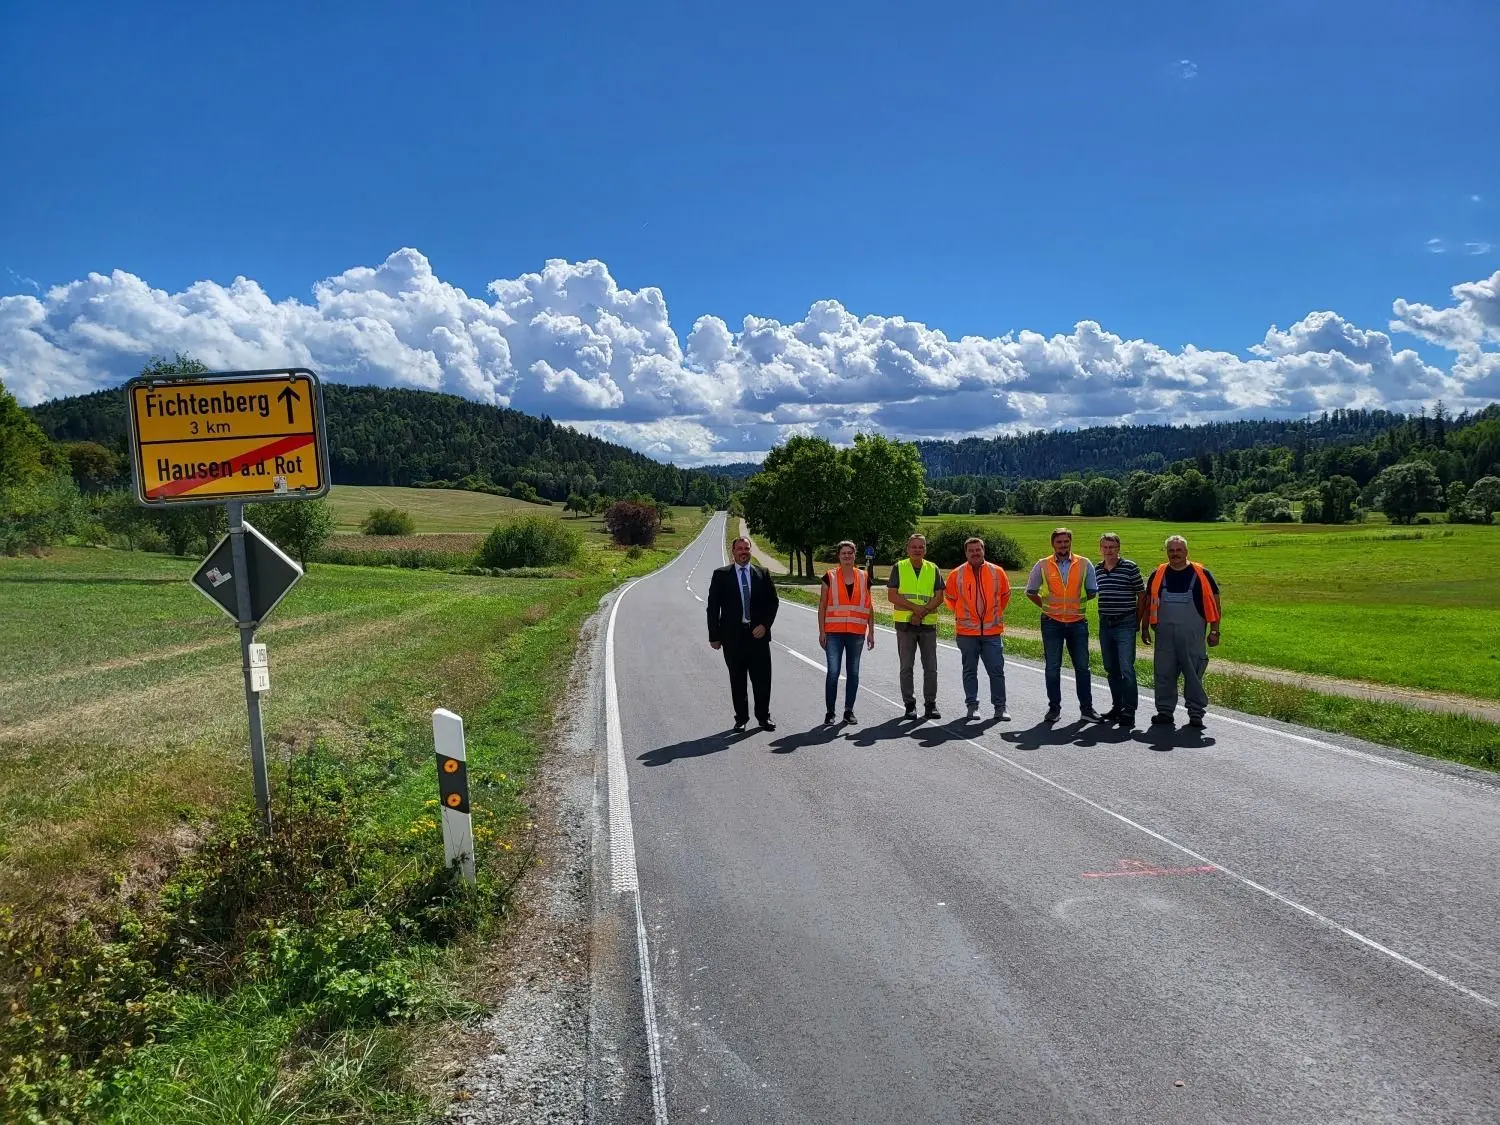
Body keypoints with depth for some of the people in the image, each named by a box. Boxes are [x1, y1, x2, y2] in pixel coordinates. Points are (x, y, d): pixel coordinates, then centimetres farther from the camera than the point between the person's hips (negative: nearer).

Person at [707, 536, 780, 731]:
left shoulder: (763, 573, 7)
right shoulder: (721, 575, 3)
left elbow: (773, 601, 8)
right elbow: (713, 607, 2)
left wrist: (765, 625, -6)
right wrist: (714, 635, -2)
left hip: (758, 634, 1)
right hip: (732, 635, -1)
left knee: (762, 678, 2)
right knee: (737, 679, 6)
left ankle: (763, 716, 15)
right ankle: (741, 717, 17)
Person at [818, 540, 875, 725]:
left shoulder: (864, 578, 7)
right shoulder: (830, 577, 2)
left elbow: (869, 607, 10)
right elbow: (822, 605, 4)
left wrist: (871, 632, 6)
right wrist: (821, 631, -2)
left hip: (857, 633, 2)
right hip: (834, 633, -2)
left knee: (853, 672, 7)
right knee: (833, 672, -6)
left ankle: (849, 710, 17)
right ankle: (830, 711, 3)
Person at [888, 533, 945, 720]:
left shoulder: (933, 569, 8)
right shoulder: (898, 568, 3)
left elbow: (939, 597, 1)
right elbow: (893, 596, -6)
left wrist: (922, 612, -13)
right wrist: (915, 607, -16)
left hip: (928, 623, 1)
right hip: (905, 623, -1)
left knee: (930, 667, 3)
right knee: (906, 666, 3)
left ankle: (931, 704, 12)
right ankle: (909, 704, 11)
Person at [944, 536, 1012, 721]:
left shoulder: (997, 572, 2)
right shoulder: (956, 575, -1)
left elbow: (1005, 595, 17)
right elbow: (950, 598, 14)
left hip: (992, 631, 0)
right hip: (966, 632, 0)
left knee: (997, 670, 1)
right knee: (970, 671, 7)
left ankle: (1000, 707, 9)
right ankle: (972, 706, 15)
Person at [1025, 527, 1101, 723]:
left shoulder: (1084, 564, 1)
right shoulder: (1042, 565, 0)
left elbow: (1092, 591, 12)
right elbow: (1030, 591, 11)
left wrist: (1076, 602, 8)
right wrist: (1046, 606, 8)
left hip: (1078, 622, 1)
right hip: (1052, 622, 0)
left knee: (1082, 666, 6)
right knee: (1052, 667, 5)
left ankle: (1086, 707, 15)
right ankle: (1054, 707, 14)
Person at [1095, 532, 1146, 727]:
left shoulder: (1130, 568, -4)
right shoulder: (1097, 570, 9)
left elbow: (1142, 596, 0)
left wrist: (1137, 621, 1)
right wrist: (1103, 617, 16)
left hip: (1125, 624, -5)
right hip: (1105, 624, 5)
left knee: (1126, 668, -10)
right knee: (1111, 669, 11)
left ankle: (1129, 712, -8)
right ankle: (1117, 707, 22)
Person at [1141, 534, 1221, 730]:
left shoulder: (1202, 575, 1)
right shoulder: (1158, 575, 7)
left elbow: (1214, 604, 3)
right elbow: (1149, 603, 15)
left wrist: (1214, 631, -1)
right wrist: (1145, 627, 11)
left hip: (1192, 635, -2)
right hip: (1164, 635, 2)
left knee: (1194, 674, 2)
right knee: (1164, 674, 5)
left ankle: (1196, 713, 11)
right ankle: (1164, 711, 15)